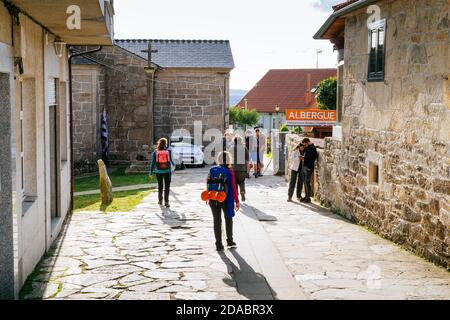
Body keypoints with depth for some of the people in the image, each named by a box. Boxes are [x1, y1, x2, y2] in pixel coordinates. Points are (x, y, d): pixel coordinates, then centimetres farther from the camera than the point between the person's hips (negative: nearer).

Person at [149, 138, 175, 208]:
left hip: (159, 171, 1)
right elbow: (171, 160, 6)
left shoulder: (155, 152, -2)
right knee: (167, 187, 1)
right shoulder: (168, 151, -3)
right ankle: (166, 202, -5)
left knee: (160, 186, 17)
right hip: (167, 170, -1)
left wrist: (151, 173, 2)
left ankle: (160, 200, 25)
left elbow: (153, 163, -2)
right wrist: (173, 165, 28)